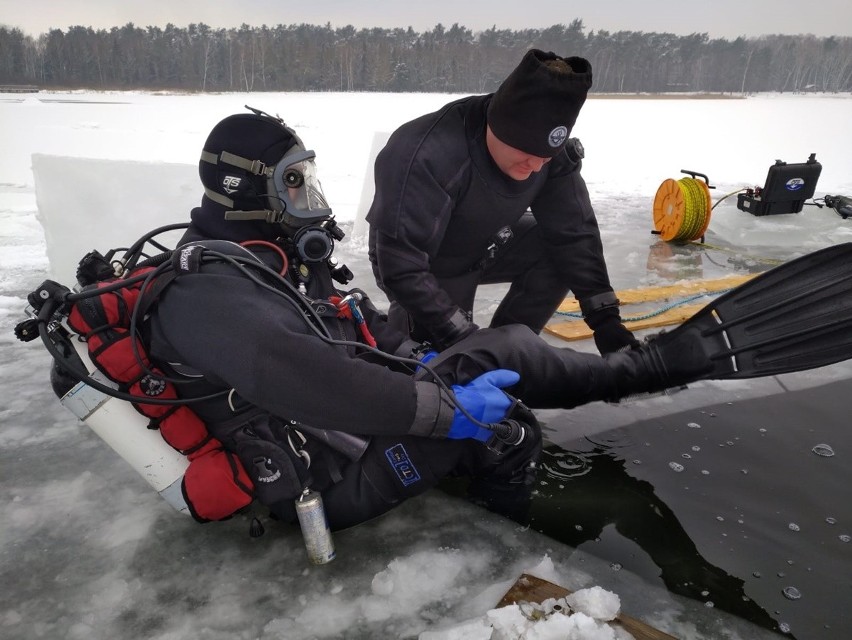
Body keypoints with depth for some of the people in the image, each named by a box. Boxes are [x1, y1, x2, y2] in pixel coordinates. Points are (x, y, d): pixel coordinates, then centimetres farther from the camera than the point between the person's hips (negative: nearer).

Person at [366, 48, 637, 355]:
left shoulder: (552, 151, -20)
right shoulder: (425, 156, -39)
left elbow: (574, 232, -12)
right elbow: (401, 267, -37)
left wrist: (604, 318, -18)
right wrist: (463, 337, -36)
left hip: (485, 245, 5)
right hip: (426, 267, -5)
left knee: (563, 252, -15)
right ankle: (402, 320, 18)